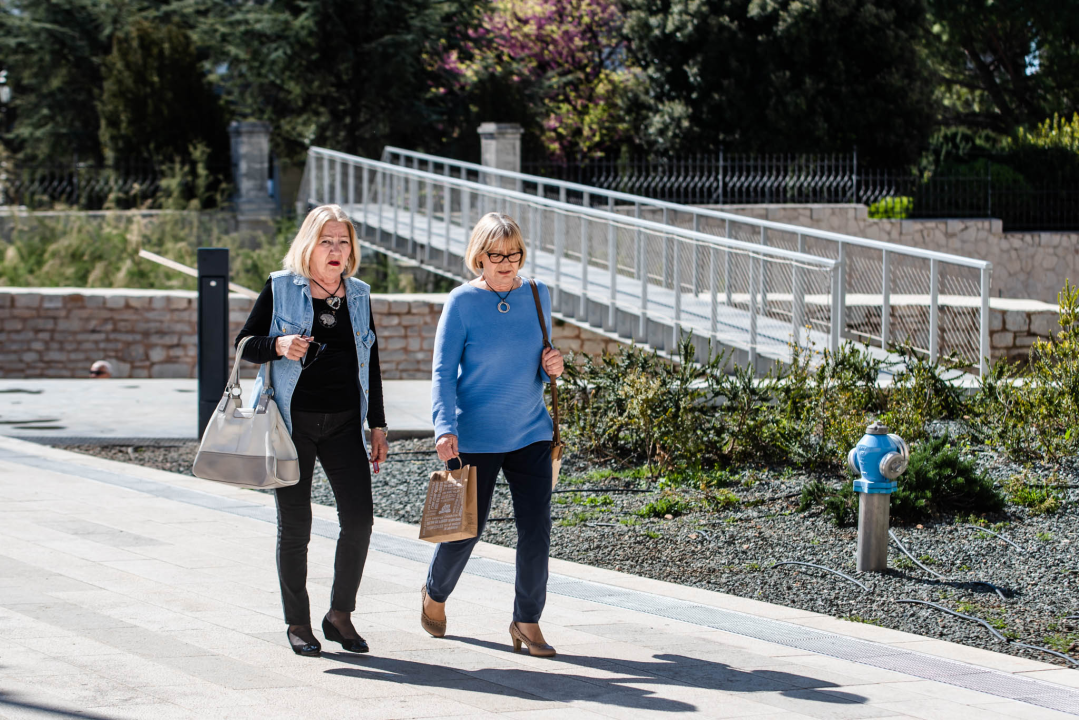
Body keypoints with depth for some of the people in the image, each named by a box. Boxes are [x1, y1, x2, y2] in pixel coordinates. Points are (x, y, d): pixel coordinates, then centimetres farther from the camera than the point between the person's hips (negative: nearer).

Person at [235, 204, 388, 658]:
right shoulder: (280, 288, -1)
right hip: (292, 420, -3)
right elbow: (245, 344, 0)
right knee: (294, 525, 2)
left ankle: (340, 615, 11)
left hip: (343, 423, 3)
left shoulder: (359, 295, 11)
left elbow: (370, 363, 15)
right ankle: (297, 623, 14)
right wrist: (279, 345, -22)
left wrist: (378, 425, 12)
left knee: (359, 518, -6)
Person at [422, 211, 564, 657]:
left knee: (536, 528, -5)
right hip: (476, 437, -3)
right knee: (466, 528, 7)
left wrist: (552, 368, -8)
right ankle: (435, 594, 36)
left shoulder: (537, 296, 4)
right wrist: (445, 428, -22)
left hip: (531, 434, 3)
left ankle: (527, 621, 9)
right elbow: (443, 371, -9)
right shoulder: (462, 302, -8)